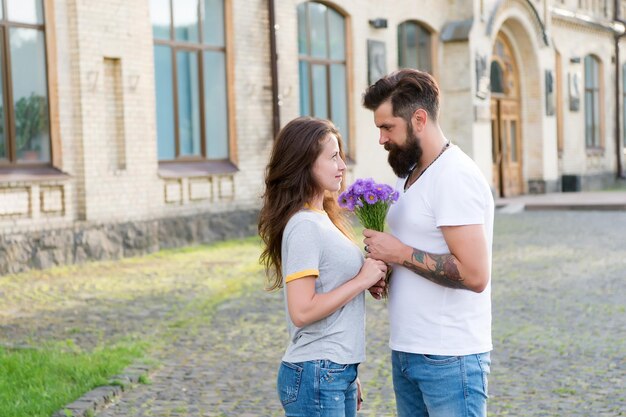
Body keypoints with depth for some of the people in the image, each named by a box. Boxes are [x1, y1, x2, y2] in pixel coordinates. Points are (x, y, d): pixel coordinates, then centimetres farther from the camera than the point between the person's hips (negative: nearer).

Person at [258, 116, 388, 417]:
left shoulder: (321, 219, 11)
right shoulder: (304, 226, -16)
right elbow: (302, 310, -23)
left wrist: (347, 376, 17)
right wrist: (361, 280, -16)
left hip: (338, 372, 9)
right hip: (316, 376, -9)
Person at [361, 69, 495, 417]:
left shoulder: (455, 177, -16)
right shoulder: (410, 175, 13)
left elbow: (474, 274, -23)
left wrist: (399, 253, -18)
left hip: (449, 361, -9)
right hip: (405, 352, 9)